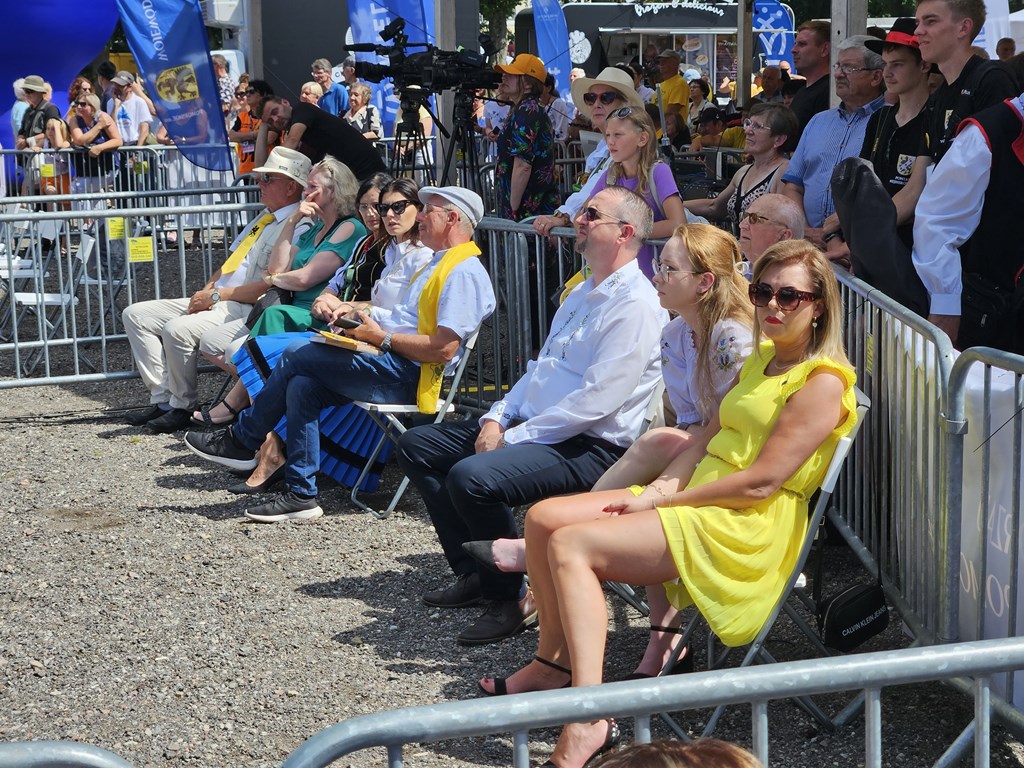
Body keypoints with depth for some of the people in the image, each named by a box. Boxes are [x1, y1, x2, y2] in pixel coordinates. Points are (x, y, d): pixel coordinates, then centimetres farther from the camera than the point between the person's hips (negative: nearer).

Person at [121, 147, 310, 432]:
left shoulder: (298, 227, -12)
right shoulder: (263, 219, 21)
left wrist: (217, 295, -15)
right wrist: (206, 291, 3)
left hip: (244, 309, -11)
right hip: (214, 299, 11)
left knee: (177, 329, -33)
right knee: (135, 315, 4)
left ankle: (181, 406, -11)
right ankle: (162, 399, -1)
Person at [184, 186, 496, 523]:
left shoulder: (464, 272, -11)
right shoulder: (439, 263, 25)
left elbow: (443, 349, -21)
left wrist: (381, 338, -13)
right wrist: (369, 319, 8)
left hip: (408, 374, -10)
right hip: (393, 365, 10)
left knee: (298, 354, -13)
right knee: (301, 385, -10)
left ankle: (241, 440, 3)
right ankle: (301, 495, -10)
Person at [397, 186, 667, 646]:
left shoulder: (635, 305, -15)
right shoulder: (582, 293, 18)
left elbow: (595, 401, -22)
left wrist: (513, 438, -18)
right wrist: (498, 418, 5)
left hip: (589, 447, -11)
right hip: (531, 428, 11)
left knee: (472, 477, -32)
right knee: (417, 445, 10)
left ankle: (511, 598, -11)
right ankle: (474, 576, 11)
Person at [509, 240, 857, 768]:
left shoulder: (822, 383, -12)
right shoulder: (760, 361, 17)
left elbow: (760, 482, -19)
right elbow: (706, 442, 13)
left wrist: (660, 500, -13)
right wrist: (657, 491, -6)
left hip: (748, 526, -9)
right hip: (698, 499, 9)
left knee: (572, 545, -24)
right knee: (542, 518, 2)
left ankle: (589, 720, -30)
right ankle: (554, 660, 15)